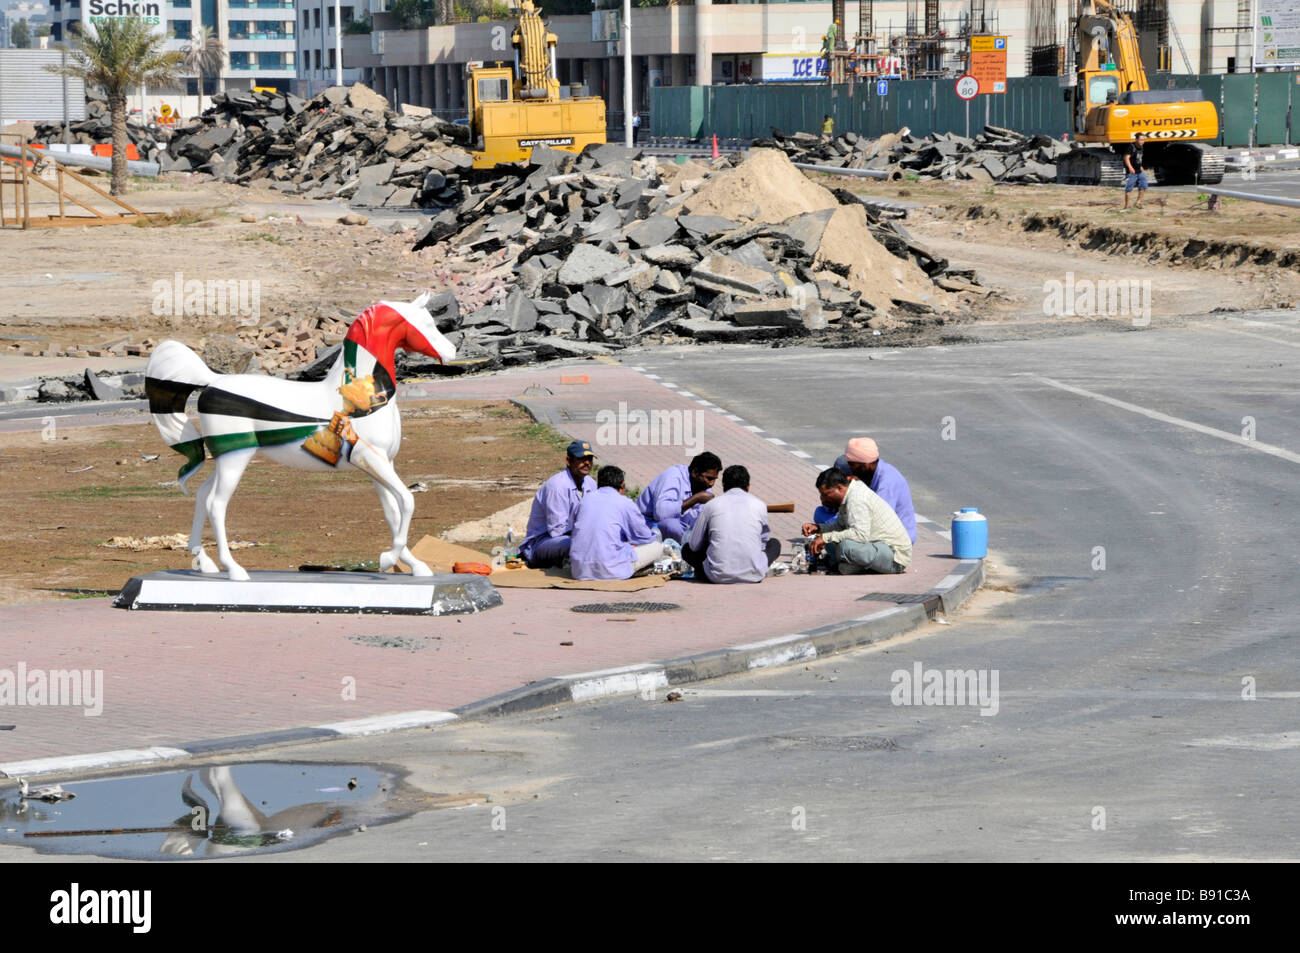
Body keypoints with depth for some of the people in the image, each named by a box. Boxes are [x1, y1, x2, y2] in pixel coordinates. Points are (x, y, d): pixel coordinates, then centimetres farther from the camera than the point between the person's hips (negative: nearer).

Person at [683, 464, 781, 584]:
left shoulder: (710, 505, 6)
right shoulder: (759, 505, 8)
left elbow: (694, 545, 11)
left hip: (719, 576, -1)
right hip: (753, 576, 1)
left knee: (687, 549, 26)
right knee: (775, 544, 29)